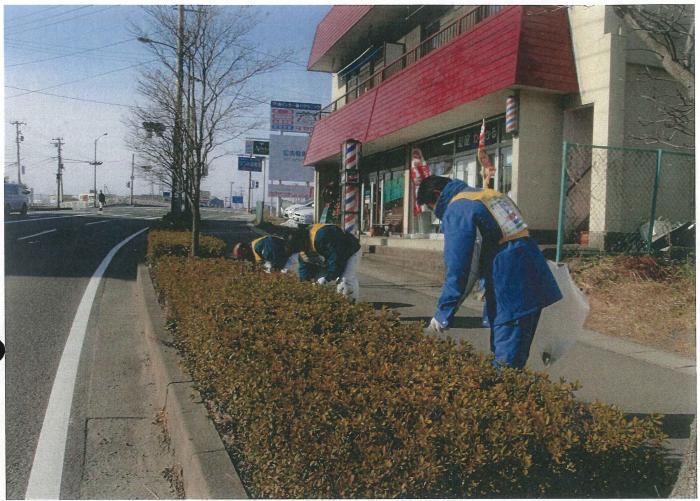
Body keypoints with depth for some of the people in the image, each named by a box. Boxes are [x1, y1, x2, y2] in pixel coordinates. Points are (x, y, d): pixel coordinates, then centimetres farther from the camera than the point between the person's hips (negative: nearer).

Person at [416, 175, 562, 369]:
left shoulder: (457, 210, -8)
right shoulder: (490, 194, 19)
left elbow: (457, 268, -14)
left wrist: (443, 314, -10)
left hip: (511, 293, -9)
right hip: (535, 284, 9)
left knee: (505, 362, -5)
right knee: (516, 360, 17)